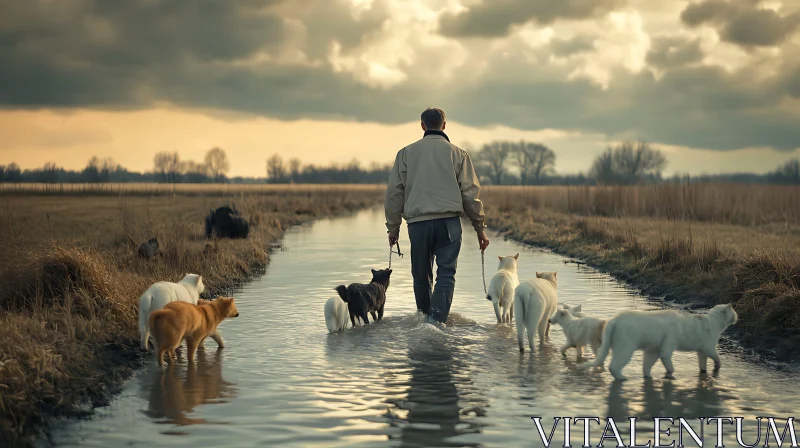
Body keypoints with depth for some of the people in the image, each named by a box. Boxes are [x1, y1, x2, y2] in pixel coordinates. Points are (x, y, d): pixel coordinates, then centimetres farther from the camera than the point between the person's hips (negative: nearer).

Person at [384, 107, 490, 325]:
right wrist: (480, 227, 11)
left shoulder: (406, 153, 9)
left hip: (418, 222, 1)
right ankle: (436, 318, -19)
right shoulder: (458, 154, 6)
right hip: (449, 222, -1)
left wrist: (393, 227, 15)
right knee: (446, 273, -2)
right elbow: (470, 193, 5)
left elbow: (394, 192, 8)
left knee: (421, 275, 14)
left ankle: (424, 317, 25)